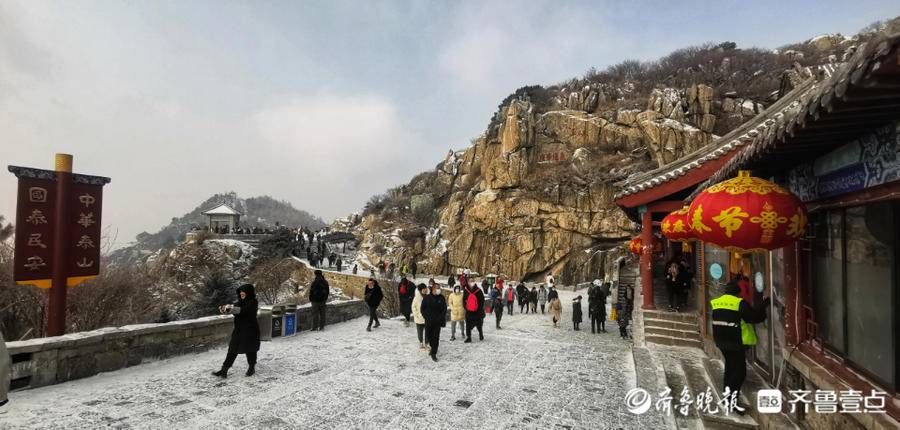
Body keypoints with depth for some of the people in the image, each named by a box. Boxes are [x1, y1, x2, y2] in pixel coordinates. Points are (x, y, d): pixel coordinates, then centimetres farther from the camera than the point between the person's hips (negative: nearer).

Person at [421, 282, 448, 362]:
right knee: (429, 336, 9)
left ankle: (434, 353, 2)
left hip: (438, 322, 0)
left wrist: (441, 317, -6)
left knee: (436, 337, -4)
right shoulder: (427, 298, -3)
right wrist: (427, 317, -8)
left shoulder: (441, 298, 1)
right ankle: (433, 348, 34)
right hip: (429, 321, 0)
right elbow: (423, 309, 2)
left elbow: (444, 308, 5)